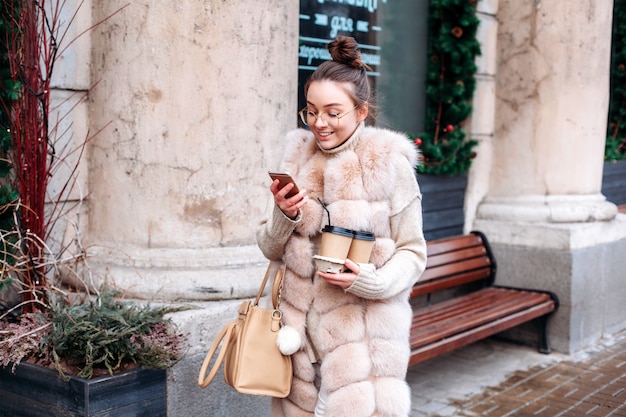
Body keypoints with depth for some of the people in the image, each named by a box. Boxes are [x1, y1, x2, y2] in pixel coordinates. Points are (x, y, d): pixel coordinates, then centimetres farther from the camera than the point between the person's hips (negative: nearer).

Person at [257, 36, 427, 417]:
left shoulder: (390, 164, -8)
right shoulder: (297, 158, 5)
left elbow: (413, 253, -3)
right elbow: (271, 249, 8)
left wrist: (375, 281, -21)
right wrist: (284, 215, -11)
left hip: (363, 331, -4)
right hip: (301, 326, 4)